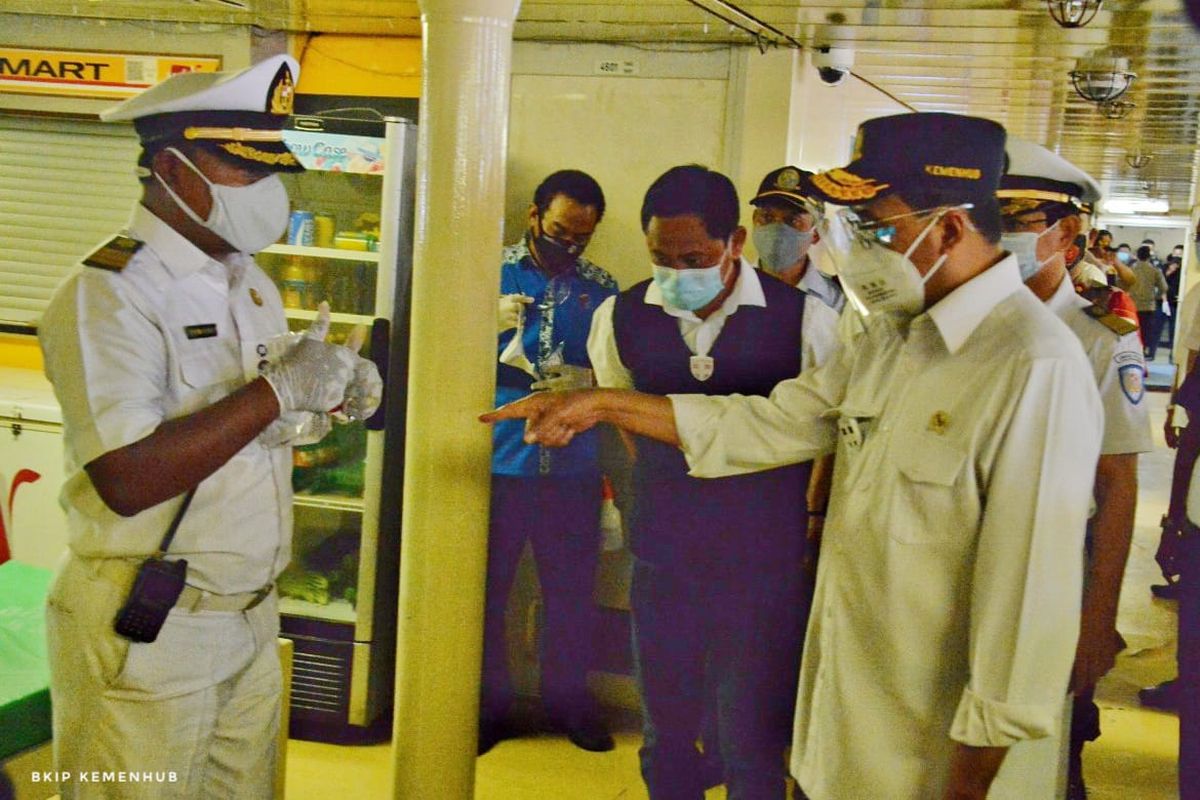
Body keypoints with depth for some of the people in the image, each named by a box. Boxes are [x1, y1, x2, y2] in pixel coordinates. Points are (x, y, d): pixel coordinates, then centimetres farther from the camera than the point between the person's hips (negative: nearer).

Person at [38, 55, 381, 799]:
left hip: (253, 619, 8)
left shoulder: (253, 283, 11)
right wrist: (276, 390, -24)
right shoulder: (107, 294, -17)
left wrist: (334, 398, -2)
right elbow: (127, 479, -26)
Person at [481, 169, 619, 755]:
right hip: (497, 461, -1)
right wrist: (490, 326, -18)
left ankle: (569, 698, 26)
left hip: (572, 467, 2)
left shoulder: (601, 288, 9)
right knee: (486, 586, 4)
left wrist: (587, 380, -12)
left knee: (572, 589, 8)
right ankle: (487, 702, 20)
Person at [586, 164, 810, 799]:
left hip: (763, 563, -3)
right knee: (665, 735, 16)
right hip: (661, 560, 3)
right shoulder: (620, 318, -3)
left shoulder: (800, 317, -11)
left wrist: (803, 517, 5)